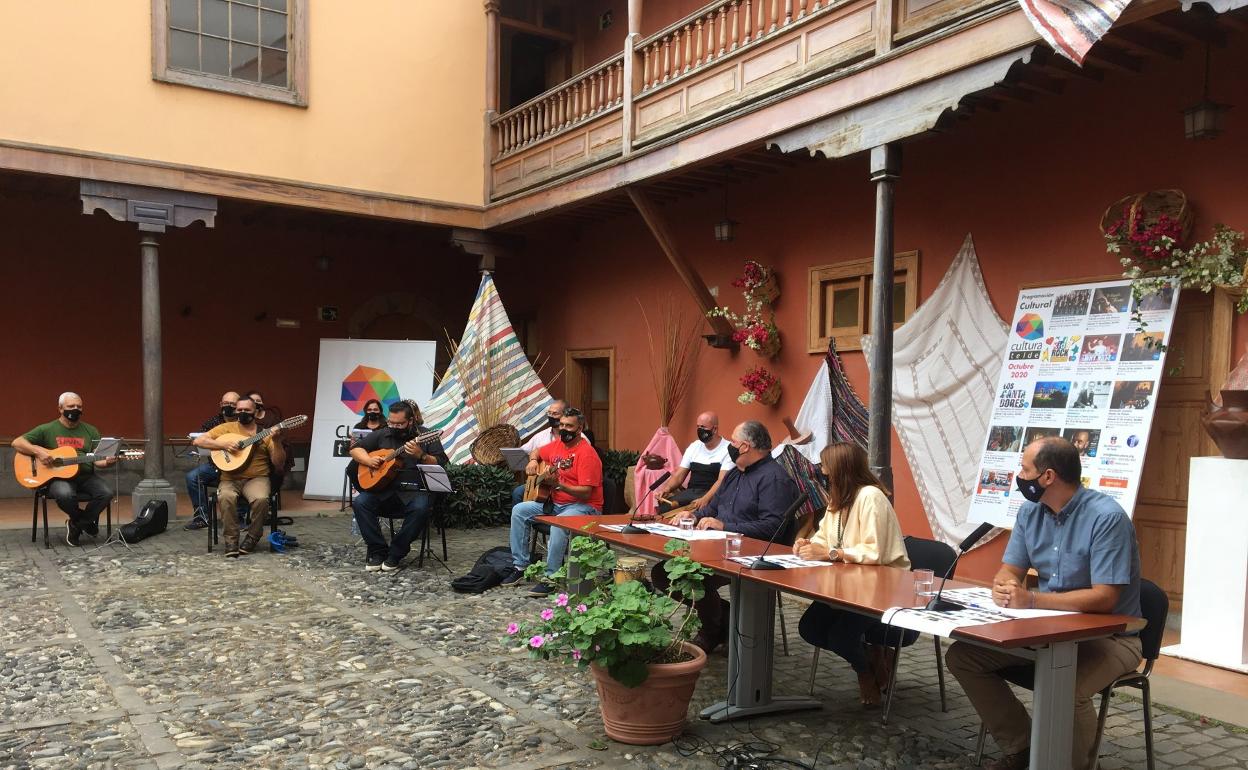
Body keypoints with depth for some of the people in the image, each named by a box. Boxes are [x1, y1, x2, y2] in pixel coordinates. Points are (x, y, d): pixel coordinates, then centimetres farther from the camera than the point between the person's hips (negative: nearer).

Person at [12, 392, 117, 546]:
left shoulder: (90, 431, 14)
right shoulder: (47, 429, 7)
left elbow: (97, 460, 8)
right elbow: (17, 442, 3)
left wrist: (107, 462, -16)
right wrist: (38, 451, -14)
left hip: (85, 476, 3)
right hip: (58, 477, -3)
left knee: (106, 493, -26)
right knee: (65, 494, -37)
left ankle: (76, 525, -2)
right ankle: (87, 521, -5)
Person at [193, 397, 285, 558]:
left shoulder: (265, 433, 6)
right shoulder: (227, 428, 8)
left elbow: (279, 464, 0)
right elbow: (198, 441, 1)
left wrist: (276, 441, -16)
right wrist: (223, 444, -13)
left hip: (256, 478, 0)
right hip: (230, 479, 1)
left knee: (261, 499, -33)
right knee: (226, 498, -34)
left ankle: (252, 538, -9)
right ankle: (231, 540, -16)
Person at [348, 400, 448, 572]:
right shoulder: (382, 435, 11)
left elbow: (441, 466, -8)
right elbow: (355, 449, 16)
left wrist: (421, 456, -25)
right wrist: (368, 460, -4)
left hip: (415, 491, -3)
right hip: (384, 490, 4)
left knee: (421, 508, -35)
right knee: (360, 503, -22)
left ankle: (395, 553, -16)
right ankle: (378, 551, -10)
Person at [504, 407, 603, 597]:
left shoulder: (587, 454, -17)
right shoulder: (556, 445, 7)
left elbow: (586, 492, -23)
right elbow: (538, 452, 30)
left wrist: (560, 485, -36)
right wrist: (533, 461, 6)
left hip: (584, 506, -8)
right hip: (554, 503, 8)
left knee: (559, 523, -37)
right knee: (519, 510, -2)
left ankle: (551, 578, -26)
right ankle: (520, 565, 3)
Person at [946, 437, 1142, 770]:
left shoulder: (1106, 517, -22)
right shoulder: (1030, 511, 1)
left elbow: (1104, 598, -26)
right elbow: (1010, 570, 5)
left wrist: (1032, 600, -31)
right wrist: (1004, 588, -20)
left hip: (1109, 635, -7)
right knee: (962, 655, -6)